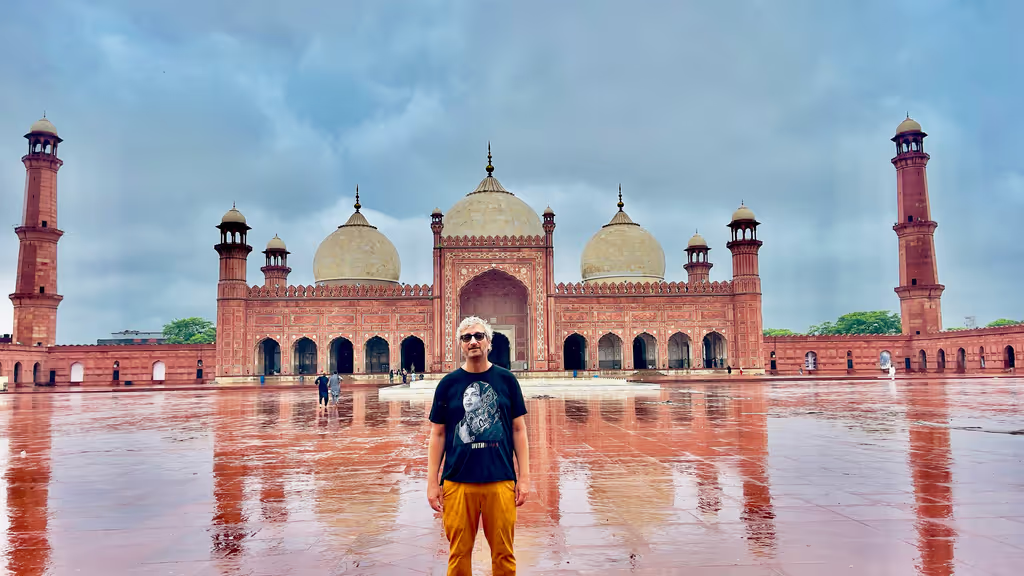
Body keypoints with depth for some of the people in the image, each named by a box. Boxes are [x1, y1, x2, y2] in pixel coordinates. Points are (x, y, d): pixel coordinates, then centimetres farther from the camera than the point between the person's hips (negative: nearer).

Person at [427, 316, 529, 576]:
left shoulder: (506, 380, 3)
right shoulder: (448, 383, 3)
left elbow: (519, 430, 5)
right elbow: (437, 435, 5)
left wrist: (524, 477, 0)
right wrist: (432, 482, 1)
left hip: (501, 480, 0)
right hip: (457, 481, 0)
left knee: (503, 554, 7)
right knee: (459, 554, 8)